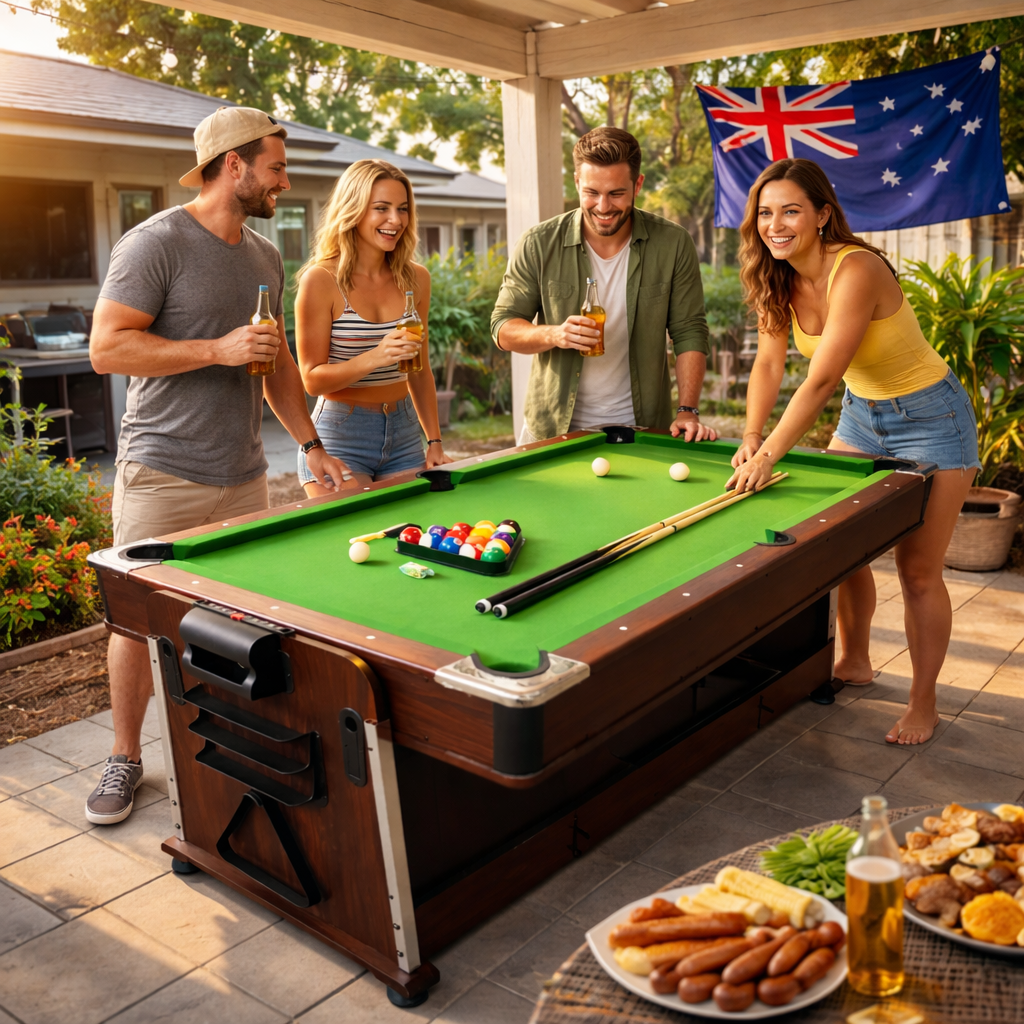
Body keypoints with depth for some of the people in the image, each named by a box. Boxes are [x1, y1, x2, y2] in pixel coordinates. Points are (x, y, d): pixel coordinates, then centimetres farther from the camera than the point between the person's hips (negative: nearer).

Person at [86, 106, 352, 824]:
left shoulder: (267, 258, 14)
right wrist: (218, 349, -19)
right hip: (161, 476, -5)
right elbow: (107, 348, -15)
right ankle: (126, 757, 20)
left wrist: (311, 445, 13)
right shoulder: (156, 242, -9)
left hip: (243, 476, 6)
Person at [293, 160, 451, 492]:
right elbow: (313, 379, -11)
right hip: (340, 436, -5)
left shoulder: (416, 278, 6)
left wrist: (435, 442, 6)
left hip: (404, 432, 5)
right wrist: (375, 357, -26)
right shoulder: (321, 280, -10)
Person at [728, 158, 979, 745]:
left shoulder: (856, 269, -30)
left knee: (918, 570, -3)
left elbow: (820, 381, -34)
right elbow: (770, 363, -4)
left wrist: (770, 455, -35)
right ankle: (855, 663, 31)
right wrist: (751, 438, -17)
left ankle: (924, 705, 13)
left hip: (930, 418, -7)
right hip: (861, 412, 7)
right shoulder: (780, 279, -6)